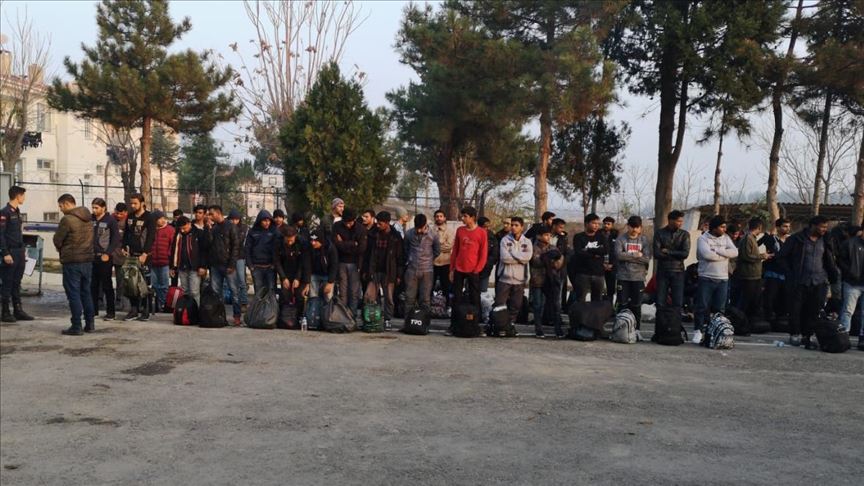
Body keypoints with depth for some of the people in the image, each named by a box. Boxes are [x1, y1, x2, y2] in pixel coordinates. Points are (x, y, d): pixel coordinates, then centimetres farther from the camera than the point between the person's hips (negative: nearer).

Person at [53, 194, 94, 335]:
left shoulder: (67, 219, -15)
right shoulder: (88, 219, 10)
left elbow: (57, 240, -9)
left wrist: (61, 248, 11)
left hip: (72, 261, -7)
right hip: (88, 260, 7)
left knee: (73, 293, -1)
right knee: (86, 292, 15)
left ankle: (76, 326, 1)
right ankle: (90, 324, 18)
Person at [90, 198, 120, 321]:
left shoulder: (110, 220, -4)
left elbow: (116, 239, -7)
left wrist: (107, 253, -13)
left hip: (104, 258, -5)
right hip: (92, 257, 5)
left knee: (107, 285, 0)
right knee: (93, 285, 9)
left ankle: (111, 312, 6)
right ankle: (93, 310, 20)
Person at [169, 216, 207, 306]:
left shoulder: (199, 233, -4)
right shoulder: (178, 235, 10)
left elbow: (204, 251, -6)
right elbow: (174, 251, 15)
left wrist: (203, 266, -11)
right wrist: (173, 267, 12)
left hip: (194, 269, -5)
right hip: (182, 268, 5)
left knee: (194, 292, -7)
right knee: (184, 292, 10)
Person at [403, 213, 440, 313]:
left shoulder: (433, 235, -6)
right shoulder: (409, 234, -3)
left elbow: (437, 251, 9)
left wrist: (428, 260, 10)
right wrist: (412, 259, 11)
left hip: (426, 271, -1)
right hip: (411, 270, 1)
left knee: (425, 299, 4)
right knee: (409, 297, 5)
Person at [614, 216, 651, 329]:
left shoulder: (644, 240, 4)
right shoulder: (620, 239, 1)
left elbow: (647, 258, -7)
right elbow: (618, 255, -13)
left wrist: (628, 257, -10)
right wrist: (636, 255, -10)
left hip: (638, 277, 1)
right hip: (623, 276, -1)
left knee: (636, 305, 5)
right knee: (623, 304, 3)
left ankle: (636, 330, 13)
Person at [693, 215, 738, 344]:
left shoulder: (726, 238, 11)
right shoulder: (703, 239, -4)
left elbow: (734, 252, -4)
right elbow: (707, 254, -20)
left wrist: (717, 250, -13)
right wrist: (724, 255, -7)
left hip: (723, 279, 4)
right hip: (706, 278, -4)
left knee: (719, 308, 7)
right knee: (702, 306, -2)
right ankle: (698, 330, 6)